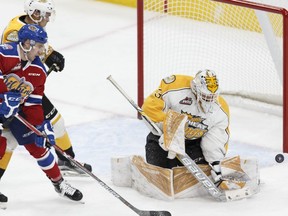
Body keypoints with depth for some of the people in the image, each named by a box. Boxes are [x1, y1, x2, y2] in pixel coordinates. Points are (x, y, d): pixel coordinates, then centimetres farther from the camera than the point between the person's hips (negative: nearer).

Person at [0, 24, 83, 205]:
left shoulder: (38, 70, -5)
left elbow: (34, 104, -3)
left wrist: (42, 126, -10)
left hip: (16, 107, 6)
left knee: (37, 144, 5)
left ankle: (59, 183, 19)